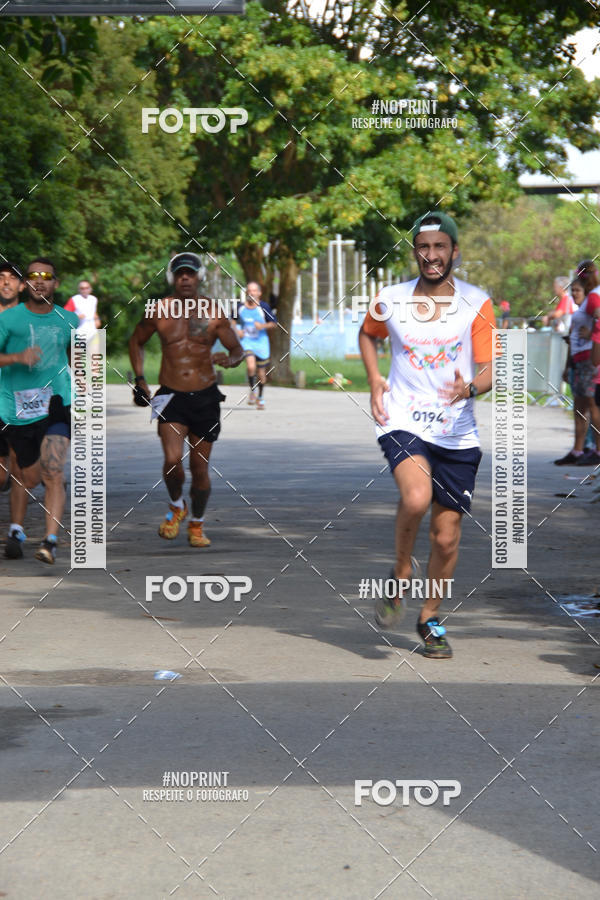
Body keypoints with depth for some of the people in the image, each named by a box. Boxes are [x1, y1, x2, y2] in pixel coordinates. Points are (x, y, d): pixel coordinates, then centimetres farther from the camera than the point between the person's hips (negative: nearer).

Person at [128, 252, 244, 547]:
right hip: (171, 395, -1)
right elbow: (136, 341, 16)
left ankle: (196, 524, 26)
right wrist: (139, 379, 7)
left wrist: (230, 360, -19)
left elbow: (237, 349, 5)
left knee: (200, 468, 5)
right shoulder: (158, 312, -1)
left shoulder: (214, 313, -1)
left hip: (205, 396, 1)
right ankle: (176, 507, 12)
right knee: (173, 460, -18)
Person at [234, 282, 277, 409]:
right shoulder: (240, 307, -2)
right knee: (251, 366, -25)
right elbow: (234, 320, 16)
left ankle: (260, 397, 32)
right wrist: (237, 330, -2)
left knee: (261, 372, 9)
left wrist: (263, 326, -18)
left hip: (261, 342, 0)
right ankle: (252, 390, 2)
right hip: (246, 341, 0)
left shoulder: (264, 307, -7)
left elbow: (274, 323, 0)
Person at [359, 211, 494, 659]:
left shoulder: (477, 303, -1)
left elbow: (489, 370, -6)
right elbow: (367, 334, 25)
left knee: (446, 537, 4)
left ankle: (430, 619, 27)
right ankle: (401, 574, -3)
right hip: (403, 423, -1)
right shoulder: (390, 300, 3)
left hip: (458, 434, 1)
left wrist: (469, 388, -28)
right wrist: (374, 379, 10)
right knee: (416, 498, -30)